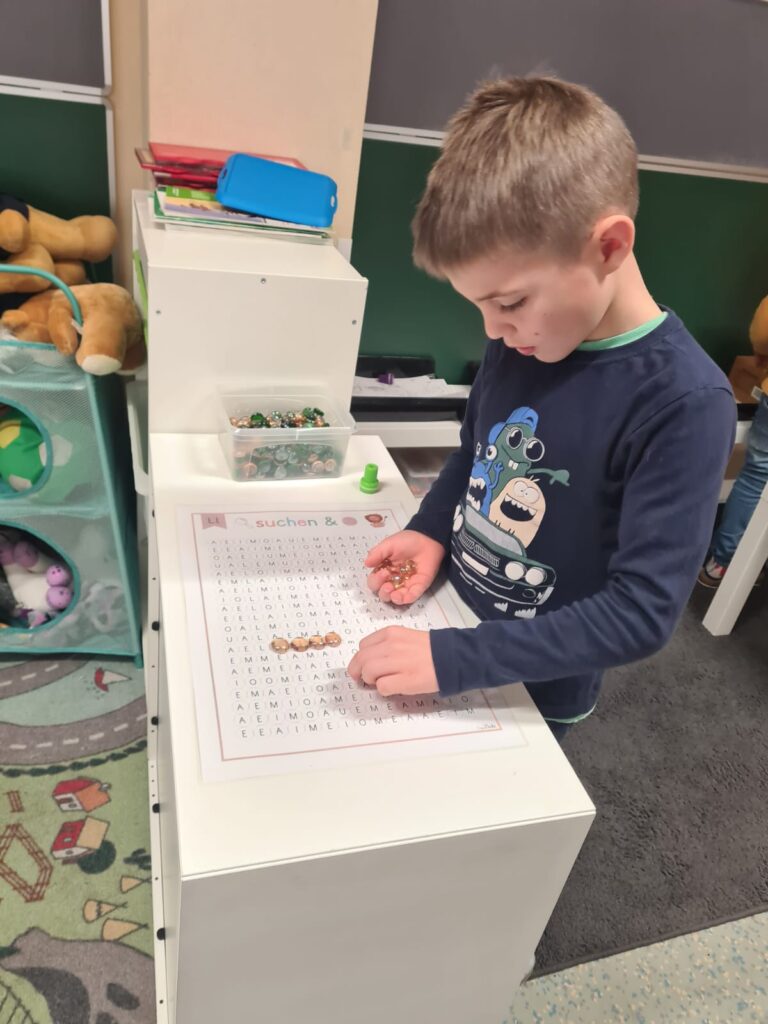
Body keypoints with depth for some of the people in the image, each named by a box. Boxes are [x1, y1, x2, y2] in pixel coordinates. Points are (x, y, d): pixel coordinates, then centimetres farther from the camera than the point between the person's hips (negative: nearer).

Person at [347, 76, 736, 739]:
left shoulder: (684, 403, -27)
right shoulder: (523, 336, -9)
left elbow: (643, 613, -28)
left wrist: (453, 659, -33)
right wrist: (431, 531, -10)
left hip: (533, 692, -5)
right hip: (443, 608, 6)